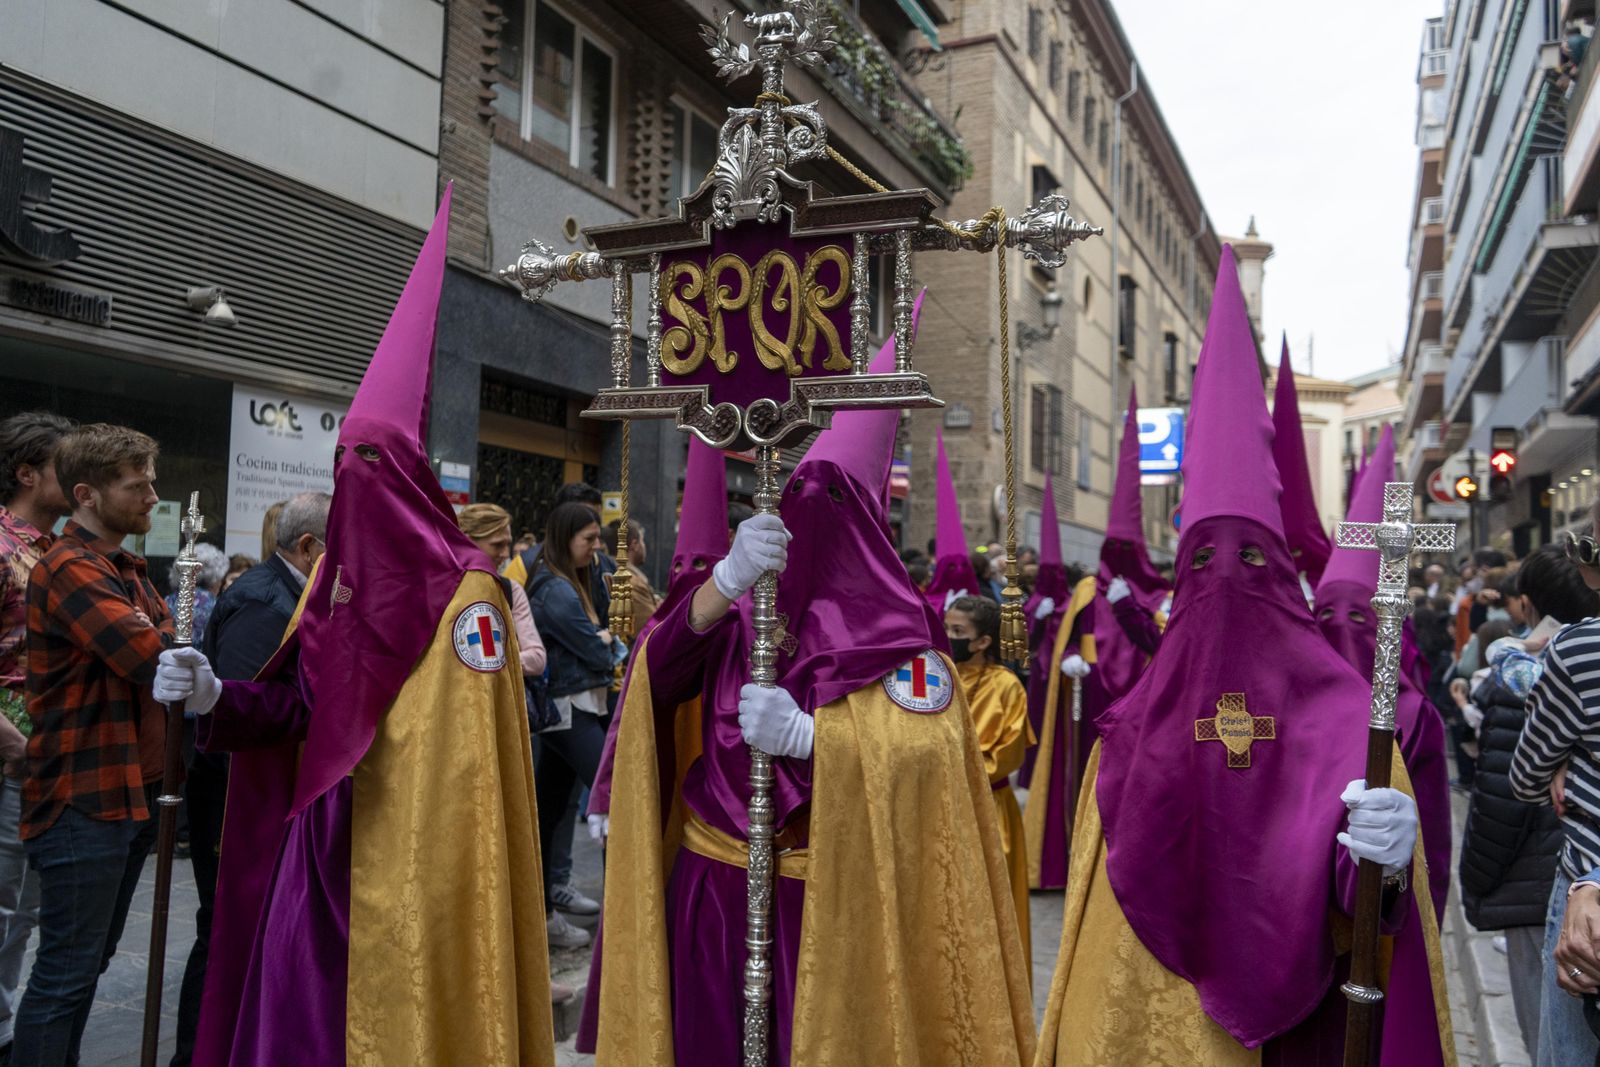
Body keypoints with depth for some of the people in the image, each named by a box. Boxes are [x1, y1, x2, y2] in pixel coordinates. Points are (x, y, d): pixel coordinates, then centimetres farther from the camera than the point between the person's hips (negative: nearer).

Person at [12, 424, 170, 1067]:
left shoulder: (126, 569, 16)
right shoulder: (71, 569, -17)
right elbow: (162, 664, -26)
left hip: (133, 793, 9)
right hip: (84, 802, -9)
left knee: (89, 962, 19)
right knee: (67, 971, -1)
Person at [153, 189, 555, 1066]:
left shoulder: (463, 591, -12)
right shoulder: (338, 569, 9)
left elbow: (475, 756, -15)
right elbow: (300, 702, 10)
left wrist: (446, 883, -18)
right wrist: (214, 696, -7)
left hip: (411, 865, -6)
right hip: (321, 851, 7)